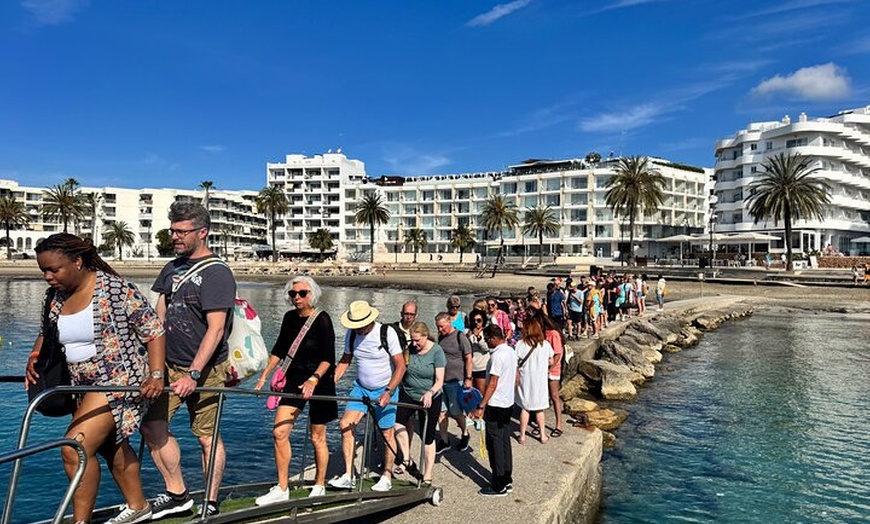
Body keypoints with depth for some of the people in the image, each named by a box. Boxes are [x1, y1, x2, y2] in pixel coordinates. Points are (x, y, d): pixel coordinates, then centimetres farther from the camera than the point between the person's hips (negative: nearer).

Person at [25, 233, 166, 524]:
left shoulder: (115, 290, -20)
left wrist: (156, 376, -23)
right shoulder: (53, 298, 1)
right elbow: (46, 335, 18)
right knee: (111, 445, 20)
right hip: (82, 385, 9)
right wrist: (34, 358, -3)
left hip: (120, 380, -9)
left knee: (75, 449, -16)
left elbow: (154, 331, -17)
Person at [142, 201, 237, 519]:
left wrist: (193, 374, -22)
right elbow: (159, 317, 17)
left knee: (208, 436, 1)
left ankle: (211, 505, 15)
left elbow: (216, 329, -18)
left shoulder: (217, 273, -13)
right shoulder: (173, 267, 12)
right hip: (169, 364, 7)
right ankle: (177, 495, 20)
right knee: (152, 424, 5)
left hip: (205, 369, -7)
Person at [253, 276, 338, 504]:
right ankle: (282, 489, 10)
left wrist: (313, 379, -31)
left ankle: (319, 487, 26)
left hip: (319, 382, -5)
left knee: (317, 438, 6)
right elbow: (279, 349, 13)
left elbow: (328, 358, -18)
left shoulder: (322, 319, -15)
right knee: (279, 432, -4)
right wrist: (265, 374, 8)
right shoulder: (290, 317, 2)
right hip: (295, 379, 5)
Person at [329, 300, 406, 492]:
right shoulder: (351, 334, -3)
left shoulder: (387, 333, -18)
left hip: (385, 389, -4)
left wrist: (388, 392, -24)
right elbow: (345, 361, 10)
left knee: (387, 433, 1)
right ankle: (348, 476, 0)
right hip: (361, 388, 4)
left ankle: (387, 477, 20)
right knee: (345, 424, -10)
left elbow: (400, 366, -16)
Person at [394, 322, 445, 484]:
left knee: (427, 437, 3)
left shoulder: (436, 351, -14)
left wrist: (430, 393, -34)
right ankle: (407, 460, -6)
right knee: (397, 422, -21)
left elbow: (439, 380, -16)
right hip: (408, 394, 3)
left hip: (430, 399, -3)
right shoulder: (408, 348, -5)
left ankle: (427, 477, 17)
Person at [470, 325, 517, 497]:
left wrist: (481, 406, -20)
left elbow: (492, 384, -22)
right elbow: (516, 378, 16)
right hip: (508, 404, 9)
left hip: (495, 406, -9)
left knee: (495, 445, 0)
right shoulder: (511, 352, 7)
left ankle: (499, 486, 7)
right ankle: (507, 480, 24)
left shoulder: (497, 356, -20)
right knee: (505, 442, 15)